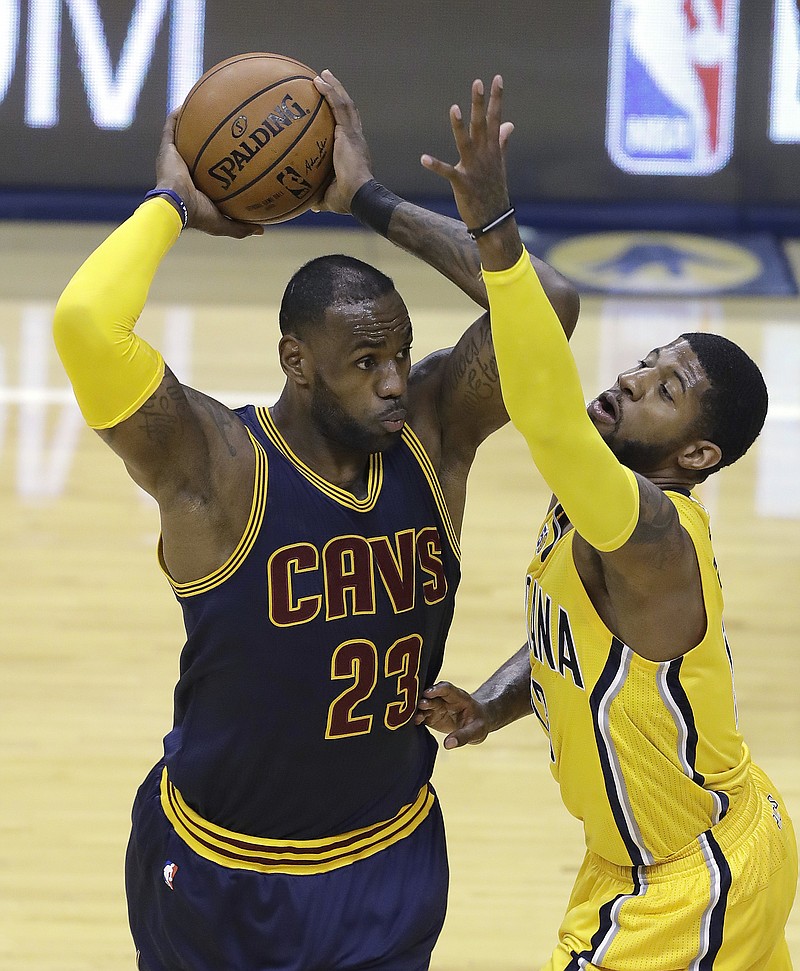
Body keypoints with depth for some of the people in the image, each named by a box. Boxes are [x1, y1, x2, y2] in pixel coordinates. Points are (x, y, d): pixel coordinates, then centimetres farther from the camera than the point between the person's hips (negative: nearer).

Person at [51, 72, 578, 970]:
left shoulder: (431, 432, -7)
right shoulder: (213, 466, -21)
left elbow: (547, 304, -18)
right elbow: (84, 324, -37)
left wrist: (371, 199, -15)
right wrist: (173, 204, -20)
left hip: (391, 860, 4)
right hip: (221, 865, -3)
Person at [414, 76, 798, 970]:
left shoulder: (650, 536, -32)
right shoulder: (596, 505, -3)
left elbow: (551, 419, -51)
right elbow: (566, 635, 14)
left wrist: (494, 229, -59)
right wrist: (488, 708, -8)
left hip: (695, 883, -10)